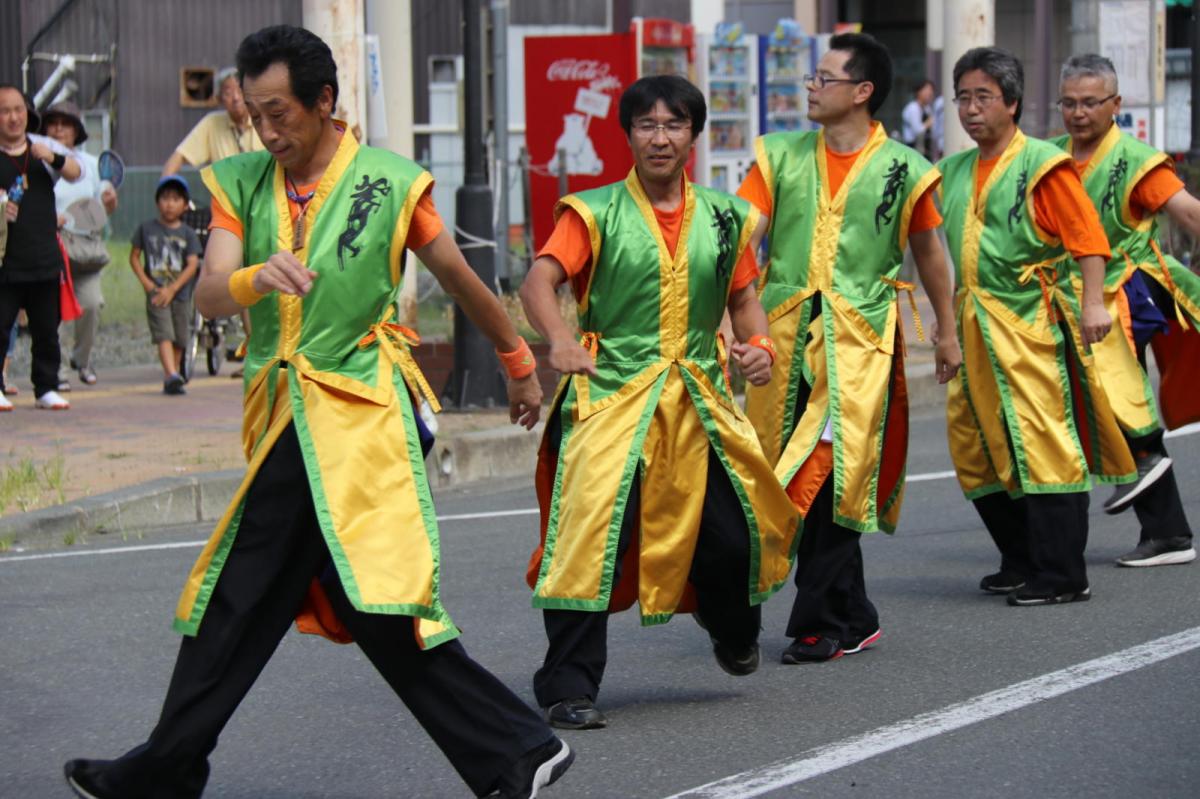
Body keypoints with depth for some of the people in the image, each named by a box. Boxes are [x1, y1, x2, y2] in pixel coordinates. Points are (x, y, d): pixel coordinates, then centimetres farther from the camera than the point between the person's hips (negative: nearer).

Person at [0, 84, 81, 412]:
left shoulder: (44, 147, 9)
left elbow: (75, 173, 0)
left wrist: (54, 159, -20)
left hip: (45, 259, 3)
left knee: (47, 329, 8)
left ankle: (46, 388, 17)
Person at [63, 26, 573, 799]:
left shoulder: (390, 182, -4)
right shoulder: (240, 182, 7)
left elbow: (462, 280, 8)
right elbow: (209, 294, -7)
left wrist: (522, 364, 18)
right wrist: (257, 277, -29)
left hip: (358, 419, -5)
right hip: (284, 424, 5)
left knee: (382, 604, -14)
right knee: (237, 602, 13)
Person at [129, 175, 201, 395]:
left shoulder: (187, 233, 3)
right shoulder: (147, 228, 4)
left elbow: (193, 264, -5)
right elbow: (134, 256, 8)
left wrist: (172, 289, -14)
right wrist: (145, 282, -6)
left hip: (180, 293, 2)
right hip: (156, 293, -2)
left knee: (179, 340, 7)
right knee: (164, 335, -15)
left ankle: (172, 380, 19)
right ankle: (172, 376, -29)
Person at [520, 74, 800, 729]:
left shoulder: (723, 217, 11)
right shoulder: (596, 212, -2)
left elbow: (744, 297, 19)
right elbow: (538, 283, -14)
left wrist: (758, 344, -3)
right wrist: (560, 340, -34)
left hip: (698, 398, 4)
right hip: (611, 394, -4)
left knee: (733, 532, 4)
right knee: (593, 530, -16)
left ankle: (732, 628, 39)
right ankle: (568, 685, -7)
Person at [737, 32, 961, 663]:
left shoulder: (901, 168, 0)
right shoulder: (782, 156, 7)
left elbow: (928, 252, 13)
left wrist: (947, 331, 20)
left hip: (858, 337, -4)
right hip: (786, 330, 4)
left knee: (830, 477, -10)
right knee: (789, 477, 7)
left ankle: (821, 623, -1)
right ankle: (853, 617, 20)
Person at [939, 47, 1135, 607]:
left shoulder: (1042, 165, -7)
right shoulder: (955, 171, 14)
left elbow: (1088, 237, -12)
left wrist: (1093, 303, -21)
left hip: (1031, 326, -8)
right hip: (974, 329, 8)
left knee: (1044, 445, -8)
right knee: (978, 449, 10)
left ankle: (1062, 576, -3)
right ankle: (1022, 562, 24)